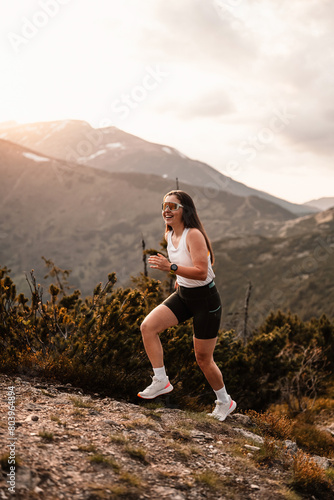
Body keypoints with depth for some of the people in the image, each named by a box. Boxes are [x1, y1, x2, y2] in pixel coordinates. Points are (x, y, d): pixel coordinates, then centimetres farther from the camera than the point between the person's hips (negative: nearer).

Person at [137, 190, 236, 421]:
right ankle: (161, 382, -2)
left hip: (206, 300, -7)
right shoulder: (170, 235, 4)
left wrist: (171, 267, -37)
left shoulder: (194, 235, -22)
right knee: (148, 326, -13)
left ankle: (225, 402, 27)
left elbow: (201, 272, -30)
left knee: (203, 358, 3)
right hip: (183, 295, 8)